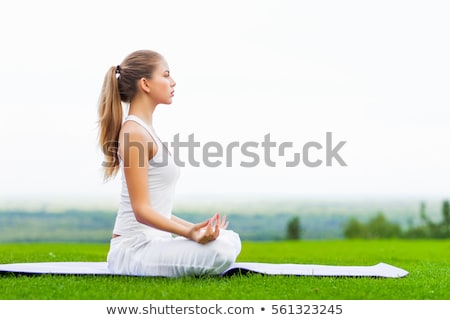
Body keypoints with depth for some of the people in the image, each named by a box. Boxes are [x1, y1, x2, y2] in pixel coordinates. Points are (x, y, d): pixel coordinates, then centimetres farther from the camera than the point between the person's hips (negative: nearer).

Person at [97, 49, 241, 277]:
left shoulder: (144, 130, 16)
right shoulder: (134, 133, -14)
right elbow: (142, 210, -20)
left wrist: (194, 228, 18)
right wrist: (188, 232, -32)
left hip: (153, 241, 10)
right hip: (134, 249, -10)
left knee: (229, 239, 14)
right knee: (221, 251, -27)